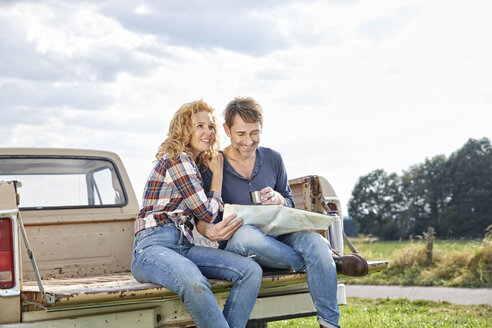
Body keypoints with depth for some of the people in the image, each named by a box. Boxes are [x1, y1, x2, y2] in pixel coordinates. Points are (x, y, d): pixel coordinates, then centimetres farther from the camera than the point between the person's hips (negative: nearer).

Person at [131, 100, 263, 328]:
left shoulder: (194, 164, 23)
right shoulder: (177, 159, -5)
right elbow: (207, 212, -5)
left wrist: (211, 230, -7)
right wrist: (218, 172, 9)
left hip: (183, 247, 8)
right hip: (153, 247, -8)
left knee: (251, 270, -16)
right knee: (194, 283, -42)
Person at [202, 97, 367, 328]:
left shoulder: (273, 159, 9)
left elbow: (291, 205, 15)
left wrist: (278, 199, -10)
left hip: (277, 238, 3)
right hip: (235, 247, -3)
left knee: (315, 241, -28)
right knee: (244, 233, -39)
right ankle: (329, 262, -19)